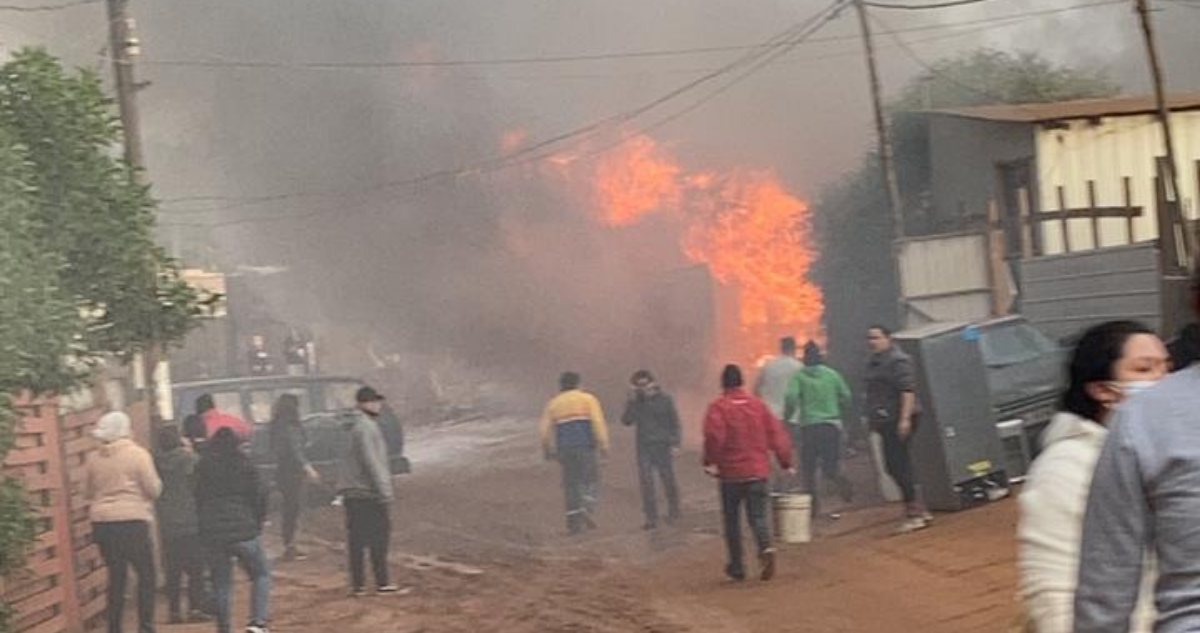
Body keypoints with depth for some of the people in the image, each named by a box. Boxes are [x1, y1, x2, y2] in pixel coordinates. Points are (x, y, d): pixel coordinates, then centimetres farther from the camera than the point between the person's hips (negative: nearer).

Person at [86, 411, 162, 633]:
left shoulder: (94, 459, 5)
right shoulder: (138, 454, -8)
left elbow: (88, 492, 15)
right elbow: (154, 489, -7)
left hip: (102, 523, 5)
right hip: (132, 521, -5)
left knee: (116, 576, 12)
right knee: (146, 574, 4)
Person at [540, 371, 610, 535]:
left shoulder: (553, 403, 15)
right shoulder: (588, 399, 7)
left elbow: (546, 430, 9)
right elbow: (598, 422, -6)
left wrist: (548, 450, 19)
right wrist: (603, 444, -9)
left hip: (564, 448, 3)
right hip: (585, 445, -3)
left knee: (570, 483, 8)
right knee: (590, 479, 5)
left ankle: (573, 521, 5)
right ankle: (587, 510, -16)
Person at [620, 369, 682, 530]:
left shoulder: (664, 399, -3)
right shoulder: (635, 402, 3)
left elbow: (674, 422, 0)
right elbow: (626, 421, -6)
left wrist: (675, 443, -6)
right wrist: (632, 401, -14)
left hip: (663, 445, -2)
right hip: (644, 447, 2)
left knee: (668, 480, 7)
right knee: (646, 482, -3)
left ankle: (673, 512, 27)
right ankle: (651, 518, 1)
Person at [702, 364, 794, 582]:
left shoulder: (718, 407, -6)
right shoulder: (758, 405, 7)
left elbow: (714, 435, -21)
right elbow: (777, 433, 5)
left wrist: (710, 461, -11)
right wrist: (785, 462, 10)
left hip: (731, 474, -3)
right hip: (758, 472, 3)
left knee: (732, 519, 11)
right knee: (757, 516, 5)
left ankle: (737, 566, 14)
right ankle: (766, 548, -24)